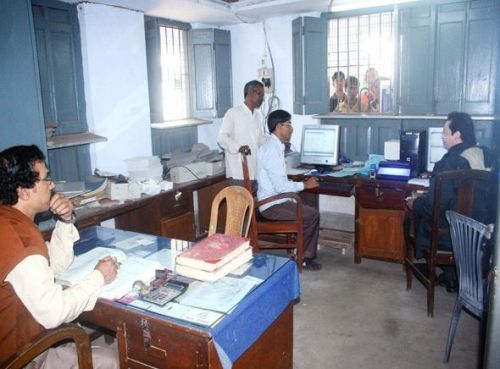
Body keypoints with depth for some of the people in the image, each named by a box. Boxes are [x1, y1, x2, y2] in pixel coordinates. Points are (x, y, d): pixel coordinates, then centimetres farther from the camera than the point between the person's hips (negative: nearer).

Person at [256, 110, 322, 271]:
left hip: (274, 201, 10)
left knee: (311, 213, 7)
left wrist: (300, 182, 7)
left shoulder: (274, 146, 11)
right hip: (272, 205, -10)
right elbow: (280, 186, -25)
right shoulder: (272, 149, -21)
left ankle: (306, 255, 11)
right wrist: (304, 185, -12)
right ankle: (299, 256, 5)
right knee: (312, 215, -11)